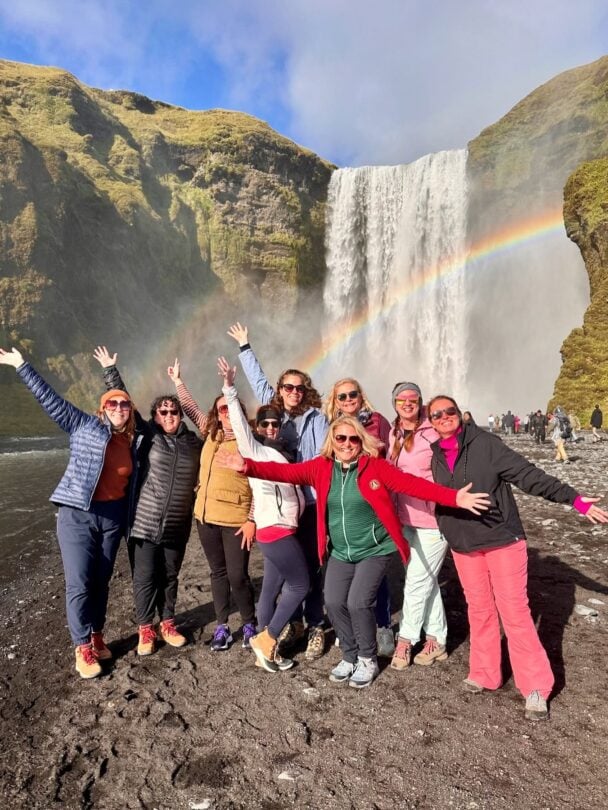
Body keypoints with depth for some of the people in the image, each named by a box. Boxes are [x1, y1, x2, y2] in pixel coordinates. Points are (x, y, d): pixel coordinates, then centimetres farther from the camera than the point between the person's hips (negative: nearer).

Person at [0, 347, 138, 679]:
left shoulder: (132, 443, 7)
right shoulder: (84, 426, -3)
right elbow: (51, 399, -7)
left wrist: (129, 520, 15)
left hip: (113, 517, 4)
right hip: (78, 515, -4)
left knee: (101, 581, 13)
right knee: (79, 583, -2)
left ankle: (97, 636, 30)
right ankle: (82, 648, 12)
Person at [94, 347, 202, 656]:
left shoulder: (194, 443, 4)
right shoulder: (147, 434, -1)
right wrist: (110, 370, -1)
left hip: (177, 527, 2)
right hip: (143, 523, -2)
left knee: (169, 577, 15)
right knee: (144, 578, 6)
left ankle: (167, 623, 32)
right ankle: (145, 629, 23)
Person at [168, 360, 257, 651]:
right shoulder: (211, 434, 8)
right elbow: (191, 409, 21)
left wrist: (253, 520, -15)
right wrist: (178, 381, 22)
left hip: (236, 521, -5)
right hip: (206, 517, 6)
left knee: (238, 576, 0)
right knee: (218, 573, 15)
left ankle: (249, 625, 22)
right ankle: (222, 627, 28)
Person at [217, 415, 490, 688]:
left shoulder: (375, 467, -12)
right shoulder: (321, 467, -4)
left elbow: (414, 484, -19)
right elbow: (285, 471, -13)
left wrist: (454, 498, -30)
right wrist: (247, 466, -27)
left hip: (374, 550, -3)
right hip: (340, 553, 4)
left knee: (358, 602, -11)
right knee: (334, 602, -2)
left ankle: (368, 660, 17)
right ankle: (350, 657, 25)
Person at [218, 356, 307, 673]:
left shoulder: (281, 453, 15)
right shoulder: (254, 451, -8)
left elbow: (294, 481, 17)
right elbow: (239, 424, -20)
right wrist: (230, 389, -26)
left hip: (283, 529, 8)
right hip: (275, 530, -8)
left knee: (272, 589, 12)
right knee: (300, 585, -2)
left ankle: (266, 651, 22)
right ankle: (265, 639, 10)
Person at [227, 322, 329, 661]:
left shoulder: (318, 418, -4)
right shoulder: (273, 411, 7)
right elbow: (258, 380, 18)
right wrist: (244, 347, 25)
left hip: (311, 503, -4)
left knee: (312, 567, 4)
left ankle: (316, 628, 18)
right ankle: (294, 622, 30)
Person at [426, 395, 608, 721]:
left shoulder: (484, 442, -11)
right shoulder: (435, 456, 2)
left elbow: (527, 474, -15)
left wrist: (574, 499, -20)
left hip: (502, 538, -4)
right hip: (463, 545, 4)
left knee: (514, 611, 0)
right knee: (479, 610, 14)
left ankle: (535, 687, 13)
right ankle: (484, 674, 29)